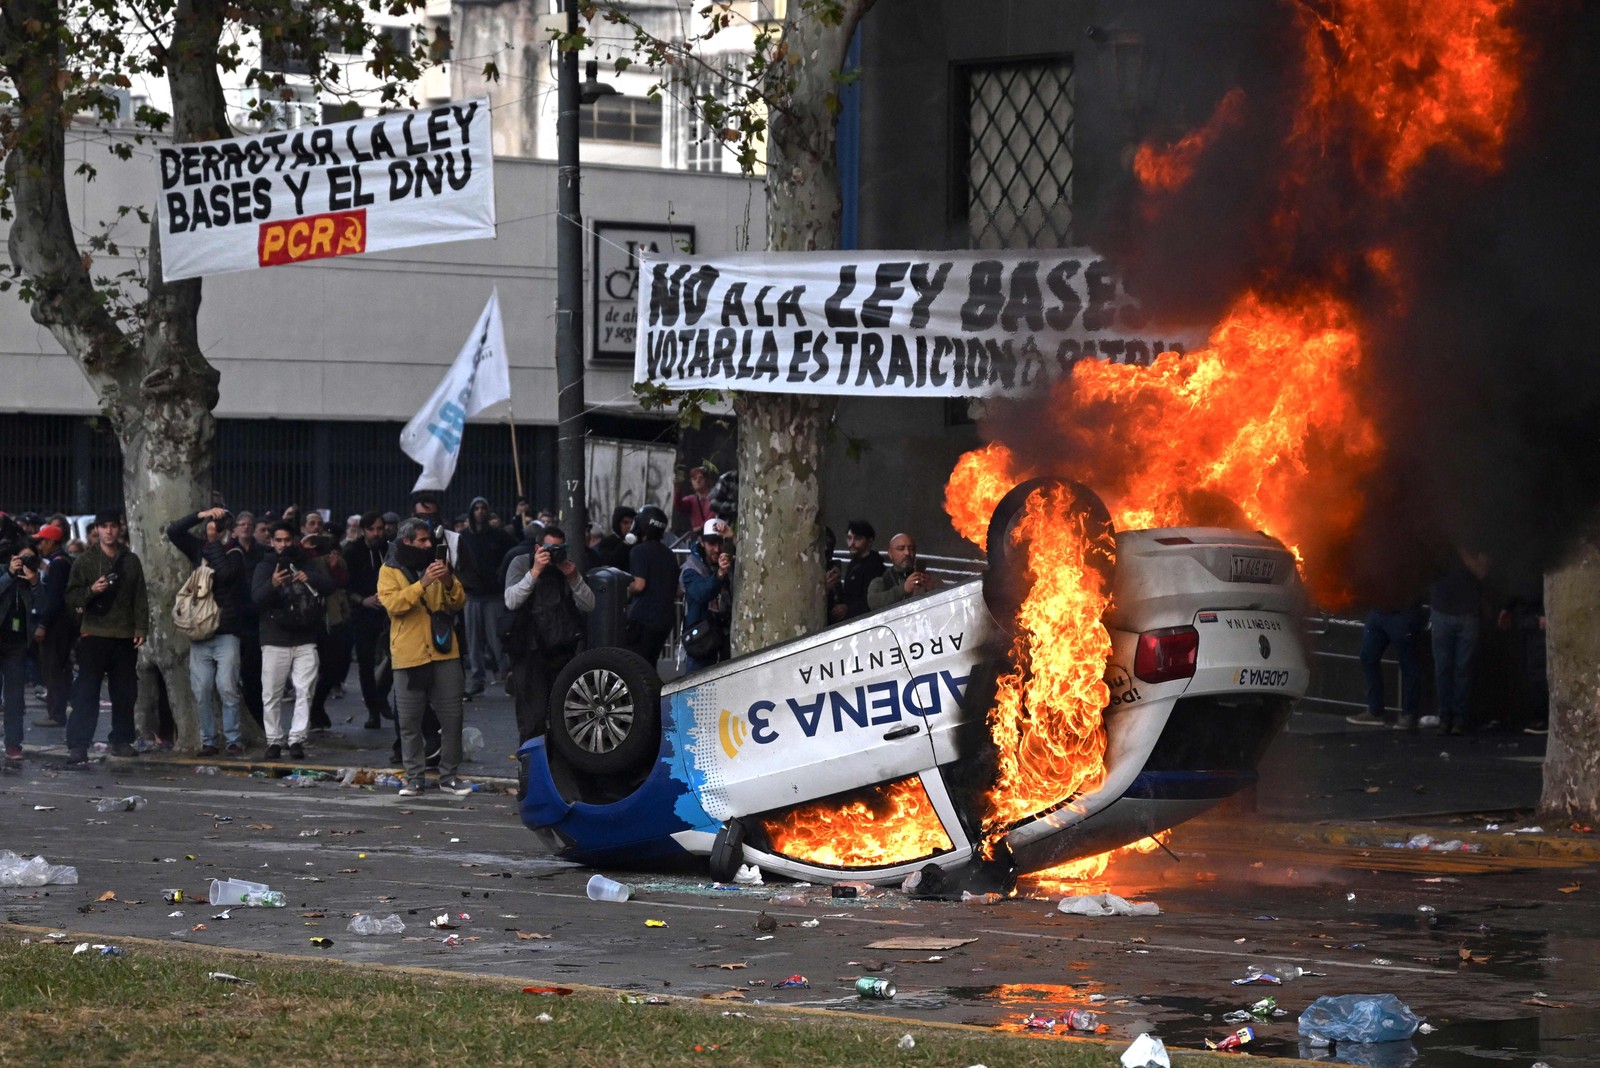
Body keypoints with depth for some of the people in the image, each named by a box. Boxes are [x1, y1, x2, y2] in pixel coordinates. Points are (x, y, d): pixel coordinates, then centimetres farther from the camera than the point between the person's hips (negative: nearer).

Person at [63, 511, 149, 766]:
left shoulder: (131, 561, 12)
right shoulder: (85, 561, 3)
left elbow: (140, 598, 12)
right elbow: (71, 599, 0)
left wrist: (141, 628, 3)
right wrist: (91, 590, -18)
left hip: (125, 636, 3)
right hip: (94, 635, -3)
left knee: (125, 692, 8)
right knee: (86, 693, -8)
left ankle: (121, 740, 21)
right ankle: (77, 746, -11)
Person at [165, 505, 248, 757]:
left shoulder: (234, 552, 0)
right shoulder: (199, 548, 13)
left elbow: (225, 572, -19)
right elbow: (173, 531, 4)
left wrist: (215, 541, -10)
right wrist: (200, 515, -5)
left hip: (225, 632, -4)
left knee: (227, 689, -9)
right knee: (200, 691, 1)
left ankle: (233, 739, -1)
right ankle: (208, 740, 7)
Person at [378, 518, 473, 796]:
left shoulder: (434, 565, 13)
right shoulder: (390, 571, 1)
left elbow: (459, 603, 9)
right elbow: (392, 603, -16)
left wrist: (450, 583, -11)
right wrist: (423, 583, -24)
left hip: (444, 652, 3)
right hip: (409, 655, -3)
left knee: (452, 716, 2)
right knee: (409, 721, 1)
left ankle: (448, 775, 10)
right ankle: (414, 777, 9)